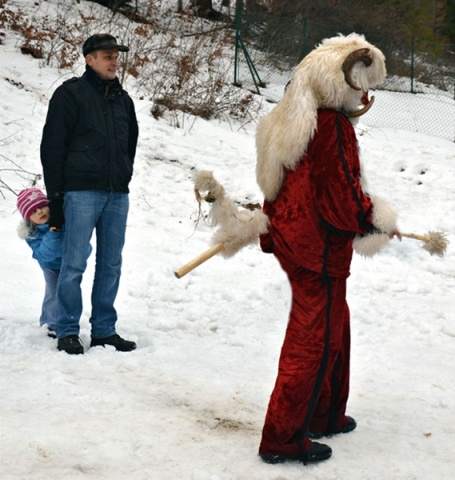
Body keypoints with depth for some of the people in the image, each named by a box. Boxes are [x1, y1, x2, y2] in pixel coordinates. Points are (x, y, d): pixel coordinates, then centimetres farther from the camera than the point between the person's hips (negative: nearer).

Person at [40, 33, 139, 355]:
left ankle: (104, 330, 15)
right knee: (75, 264, -5)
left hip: (117, 195, 6)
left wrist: (123, 177, 15)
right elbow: (52, 147, -4)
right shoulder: (71, 94, -1)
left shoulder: (123, 99, 16)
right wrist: (56, 196, -7)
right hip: (81, 192, -5)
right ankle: (68, 331, 4)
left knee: (111, 266, 7)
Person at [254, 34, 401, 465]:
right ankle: (282, 437, 7)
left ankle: (325, 415, 35)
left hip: (293, 237, 10)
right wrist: (379, 220, -6)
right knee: (316, 339, 0)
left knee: (334, 327, 22)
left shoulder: (291, 120, 9)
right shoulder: (333, 126, -20)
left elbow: (278, 186, 15)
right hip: (319, 249, -10)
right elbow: (342, 199, -22)